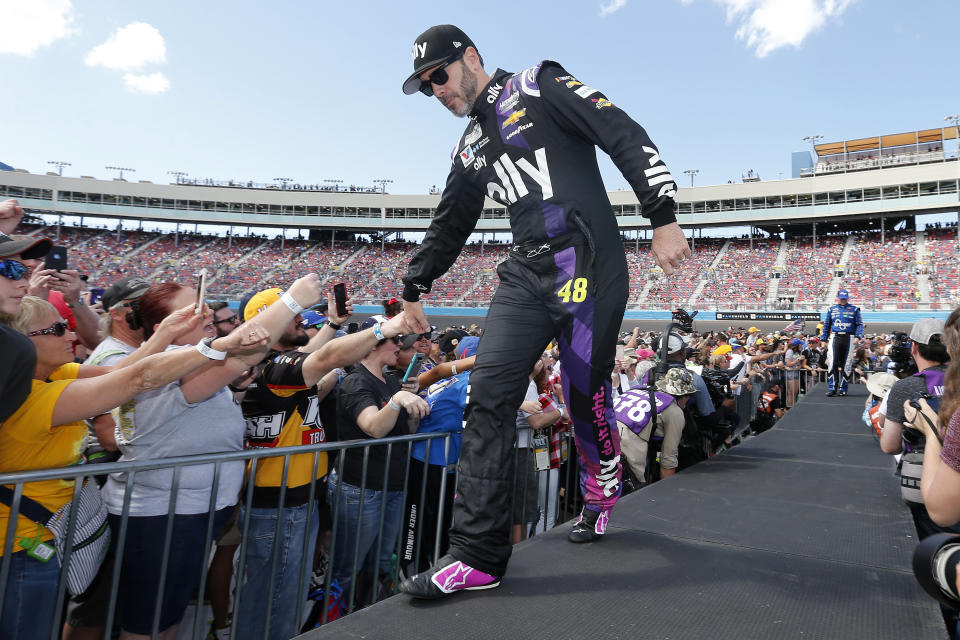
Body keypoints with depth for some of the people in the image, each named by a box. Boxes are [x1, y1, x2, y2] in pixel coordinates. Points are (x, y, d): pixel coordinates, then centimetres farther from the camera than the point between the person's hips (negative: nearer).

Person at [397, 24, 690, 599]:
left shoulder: (538, 86, 4)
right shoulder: (473, 147, 23)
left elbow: (626, 137, -4)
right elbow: (450, 223, 31)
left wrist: (663, 218, -13)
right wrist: (414, 288, 36)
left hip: (588, 266, -5)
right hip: (526, 275, 6)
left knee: (585, 397, -5)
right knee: (489, 394, -9)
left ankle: (603, 490, 28)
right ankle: (479, 556, -5)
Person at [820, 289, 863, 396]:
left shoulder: (854, 310, 9)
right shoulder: (831, 309, 14)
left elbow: (859, 324, 5)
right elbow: (826, 325, 15)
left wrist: (858, 337, -11)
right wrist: (823, 340, 9)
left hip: (848, 339, -1)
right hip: (835, 338, 1)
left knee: (847, 364, 1)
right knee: (832, 363, -9)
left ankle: (843, 388, 10)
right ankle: (832, 388, -5)